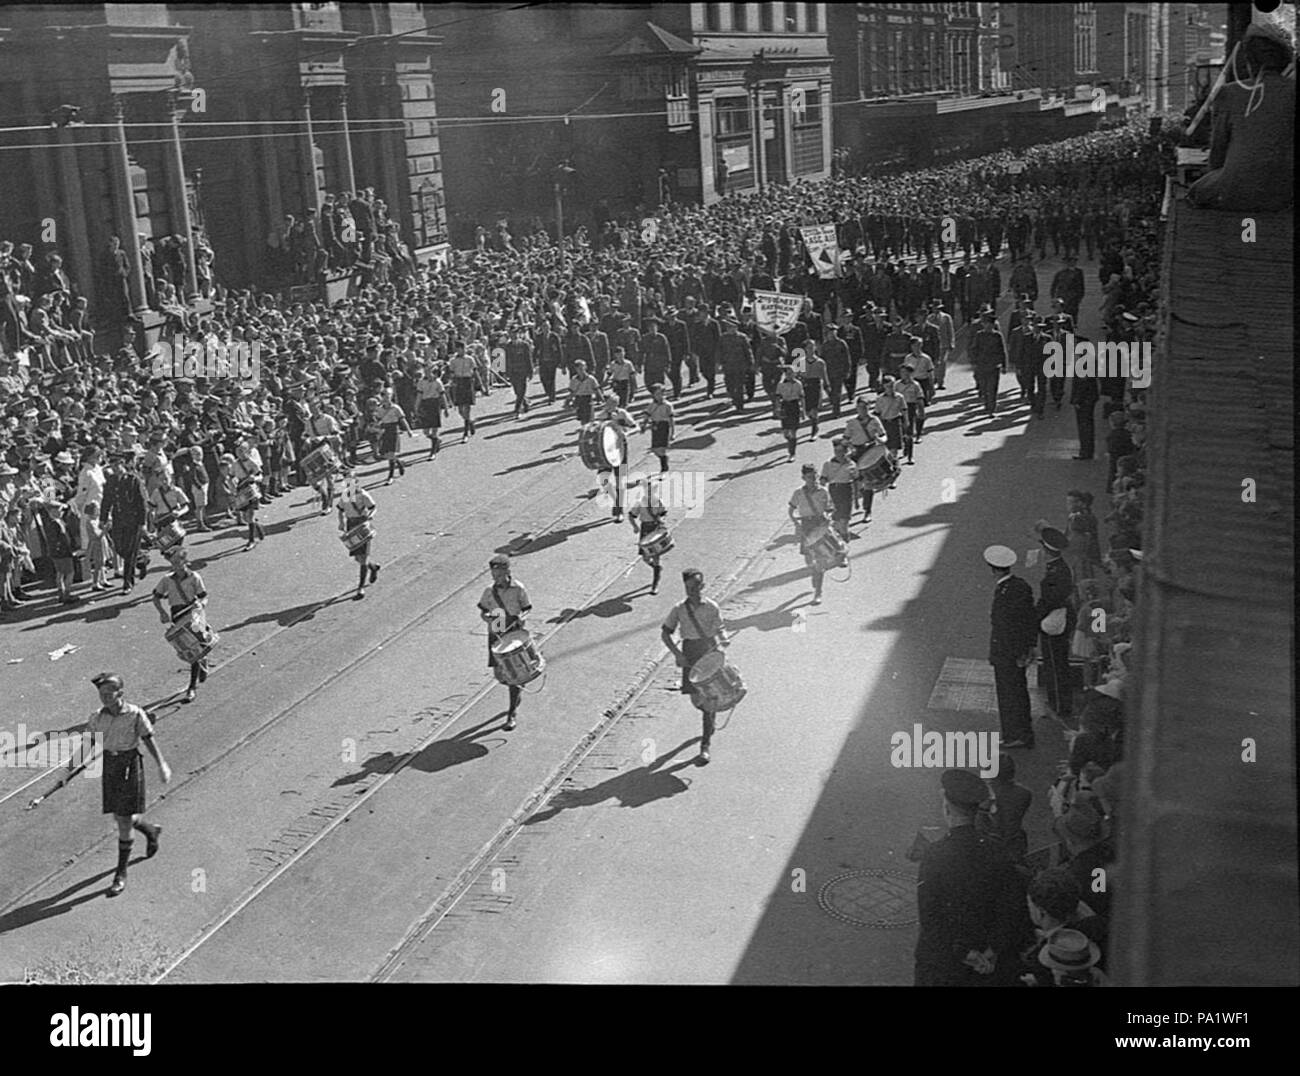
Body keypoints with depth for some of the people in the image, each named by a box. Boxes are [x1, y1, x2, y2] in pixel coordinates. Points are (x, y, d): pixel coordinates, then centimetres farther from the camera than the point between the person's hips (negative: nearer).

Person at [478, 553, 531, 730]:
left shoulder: (518, 588, -9)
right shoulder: (489, 591, -1)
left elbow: (527, 608, 0)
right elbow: (482, 611, 8)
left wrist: (521, 617, -21)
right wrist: (487, 616, -15)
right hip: (496, 635, 4)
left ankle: (512, 714, 5)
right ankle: (518, 690, 43)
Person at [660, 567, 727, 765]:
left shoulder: (712, 607, -5)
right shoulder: (679, 609, -4)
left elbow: (719, 629, 8)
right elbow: (665, 633, 1)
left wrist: (723, 640, -14)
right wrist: (677, 654, -11)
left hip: (710, 653, -2)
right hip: (690, 656, 2)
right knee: (696, 698, 10)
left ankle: (705, 747, -1)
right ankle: (711, 721, 47)